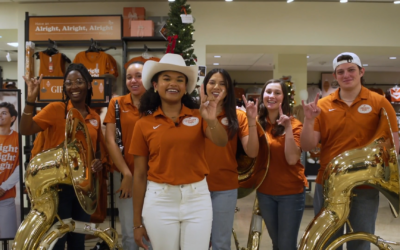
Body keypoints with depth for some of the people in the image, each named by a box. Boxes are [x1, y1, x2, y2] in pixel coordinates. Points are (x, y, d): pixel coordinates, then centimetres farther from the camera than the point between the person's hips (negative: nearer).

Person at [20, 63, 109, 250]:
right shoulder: (55, 109, -6)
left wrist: (101, 162, -1)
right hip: (58, 183, -5)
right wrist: (30, 100, -27)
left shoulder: (94, 117, 8)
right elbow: (25, 130, -18)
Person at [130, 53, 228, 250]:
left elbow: (221, 142, -13)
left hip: (197, 197, 1)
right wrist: (137, 222, 5)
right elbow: (139, 175, 2)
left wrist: (211, 120, -34)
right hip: (159, 200, 0)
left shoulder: (197, 116, 2)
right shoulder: (144, 124, -1)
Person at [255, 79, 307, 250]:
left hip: (291, 192, -3)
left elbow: (292, 159, -20)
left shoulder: (294, 124, -10)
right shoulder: (257, 122, 1)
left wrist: (288, 128, -27)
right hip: (265, 192, 4)